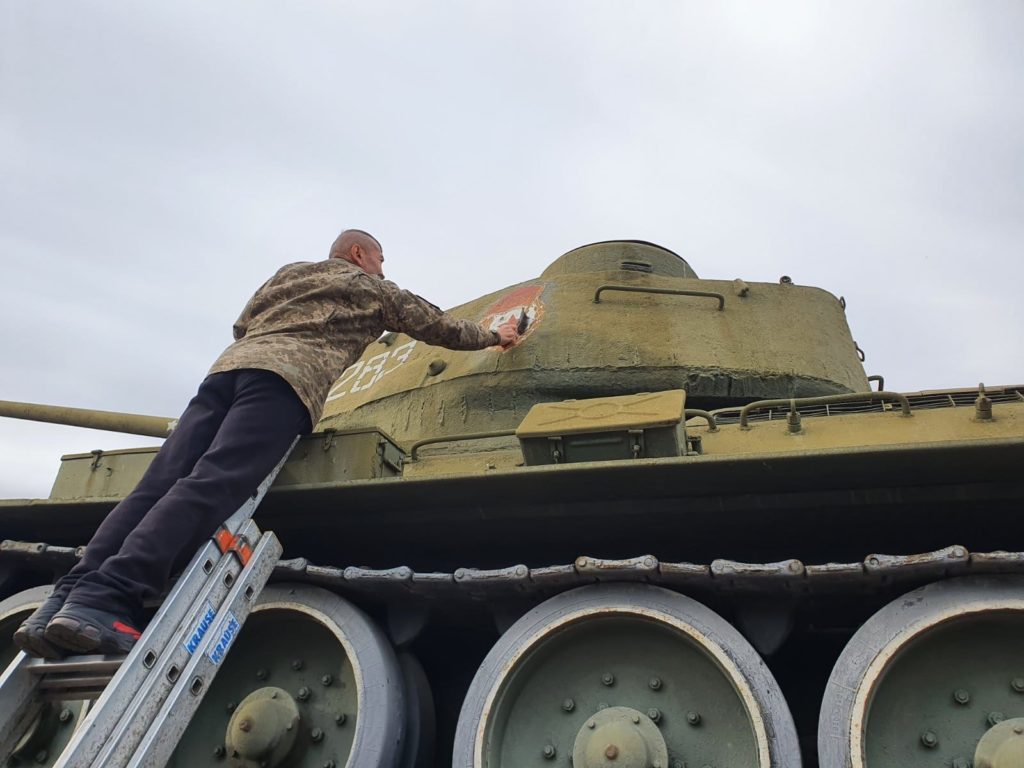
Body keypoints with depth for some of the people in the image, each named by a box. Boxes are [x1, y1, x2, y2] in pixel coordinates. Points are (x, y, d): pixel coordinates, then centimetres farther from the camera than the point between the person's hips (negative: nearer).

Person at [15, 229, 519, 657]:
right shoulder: (374, 289, 25)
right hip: (287, 377, -6)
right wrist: (493, 336, 46)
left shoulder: (287, 273, 36)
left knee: (159, 484, -6)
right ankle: (104, 601, -38)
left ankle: (71, 595, -20)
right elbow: (438, 327, 32)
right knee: (208, 487, -23)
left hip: (228, 366, 6)